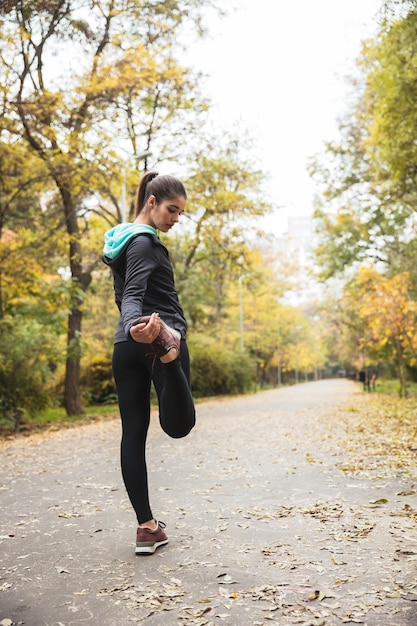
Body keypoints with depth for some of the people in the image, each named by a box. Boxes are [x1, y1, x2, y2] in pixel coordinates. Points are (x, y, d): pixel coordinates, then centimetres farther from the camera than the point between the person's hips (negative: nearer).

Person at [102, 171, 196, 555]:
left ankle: (147, 527, 8)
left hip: (126, 348, 9)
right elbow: (132, 293, -24)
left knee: (133, 433, 4)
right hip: (158, 337, -9)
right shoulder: (144, 242, -9)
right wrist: (135, 327, -42)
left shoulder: (121, 240, 20)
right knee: (179, 425, -7)